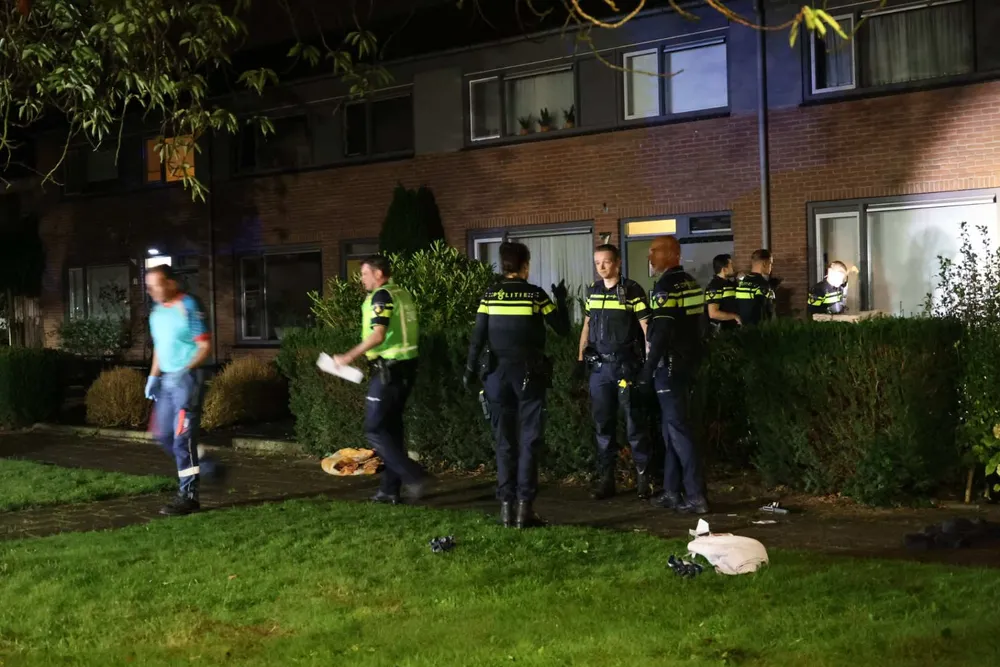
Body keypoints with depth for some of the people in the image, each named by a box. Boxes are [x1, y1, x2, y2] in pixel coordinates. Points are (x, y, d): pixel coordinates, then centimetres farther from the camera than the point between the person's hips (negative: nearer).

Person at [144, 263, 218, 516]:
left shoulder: (188, 307, -13)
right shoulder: (156, 312, 12)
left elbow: (205, 346, -15)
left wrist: (187, 370, -26)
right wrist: (153, 376, 14)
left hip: (187, 378, -9)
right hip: (166, 379, 9)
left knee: (183, 436, -9)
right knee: (163, 434, 12)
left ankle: (188, 496, -3)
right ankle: (203, 466, 28)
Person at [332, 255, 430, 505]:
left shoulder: (381, 296, -13)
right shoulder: (403, 294, 13)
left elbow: (378, 335, -22)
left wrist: (349, 357, -18)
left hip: (388, 370, -9)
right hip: (406, 368, 9)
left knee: (375, 430, -4)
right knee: (391, 427, 13)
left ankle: (414, 476, -11)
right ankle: (390, 489, 15)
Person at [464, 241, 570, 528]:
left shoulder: (490, 296, 2)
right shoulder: (535, 295, -5)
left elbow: (477, 337, -2)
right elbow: (563, 329, 0)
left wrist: (470, 369, 3)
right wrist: (561, 300, 14)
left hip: (498, 373, 3)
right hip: (529, 374, -3)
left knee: (504, 441, 9)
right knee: (529, 440, 1)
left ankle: (506, 505, 7)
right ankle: (524, 505, -4)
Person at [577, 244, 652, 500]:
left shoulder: (632, 290, -6)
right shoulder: (593, 290, 10)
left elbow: (646, 326, -7)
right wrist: (581, 358, 12)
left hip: (626, 364, -5)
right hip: (599, 365, 5)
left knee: (634, 423, -1)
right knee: (603, 424, 7)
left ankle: (643, 477, 8)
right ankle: (605, 479, 13)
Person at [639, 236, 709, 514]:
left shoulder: (666, 286, -15)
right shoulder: (691, 283, 13)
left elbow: (661, 333, -22)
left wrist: (647, 370, -21)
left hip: (669, 365, -9)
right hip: (687, 363, 9)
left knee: (676, 428, -7)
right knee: (671, 426, 14)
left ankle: (696, 496, -8)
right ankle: (671, 491, 18)